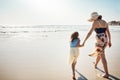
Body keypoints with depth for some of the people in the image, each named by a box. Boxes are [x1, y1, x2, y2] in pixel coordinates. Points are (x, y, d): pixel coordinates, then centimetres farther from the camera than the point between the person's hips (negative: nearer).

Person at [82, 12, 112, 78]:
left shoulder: (95, 22, -13)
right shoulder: (105, 22, 9)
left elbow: (90, 32, -17)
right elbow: (108, 32, 12)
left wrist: (84, 41, -14)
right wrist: (109, 41, 20)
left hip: (100, 41, -8)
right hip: (105, 40, 8)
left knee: (102, 57, 0)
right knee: (99, 53, 29)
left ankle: (106, 74, 4)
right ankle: (95, 65, 54)